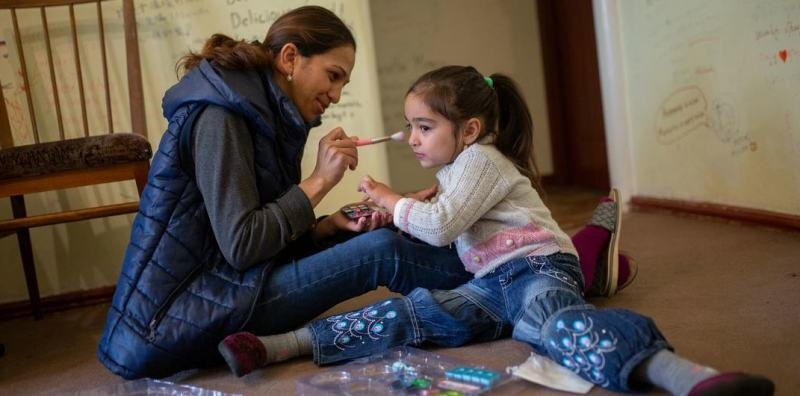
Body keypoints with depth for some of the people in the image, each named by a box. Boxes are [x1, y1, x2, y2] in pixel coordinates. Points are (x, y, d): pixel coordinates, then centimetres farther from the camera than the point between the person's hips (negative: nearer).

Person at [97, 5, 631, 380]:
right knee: (380, 252, -16)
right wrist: (317, 183, -16)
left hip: (219, 285, 9)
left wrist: (332, 226, -5)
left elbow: (269, 235, 12)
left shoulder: (264, 114, 11)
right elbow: (241, 245, -23)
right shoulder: (217, 115, -17)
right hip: (180, 319, -9)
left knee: (373, 234, 3)